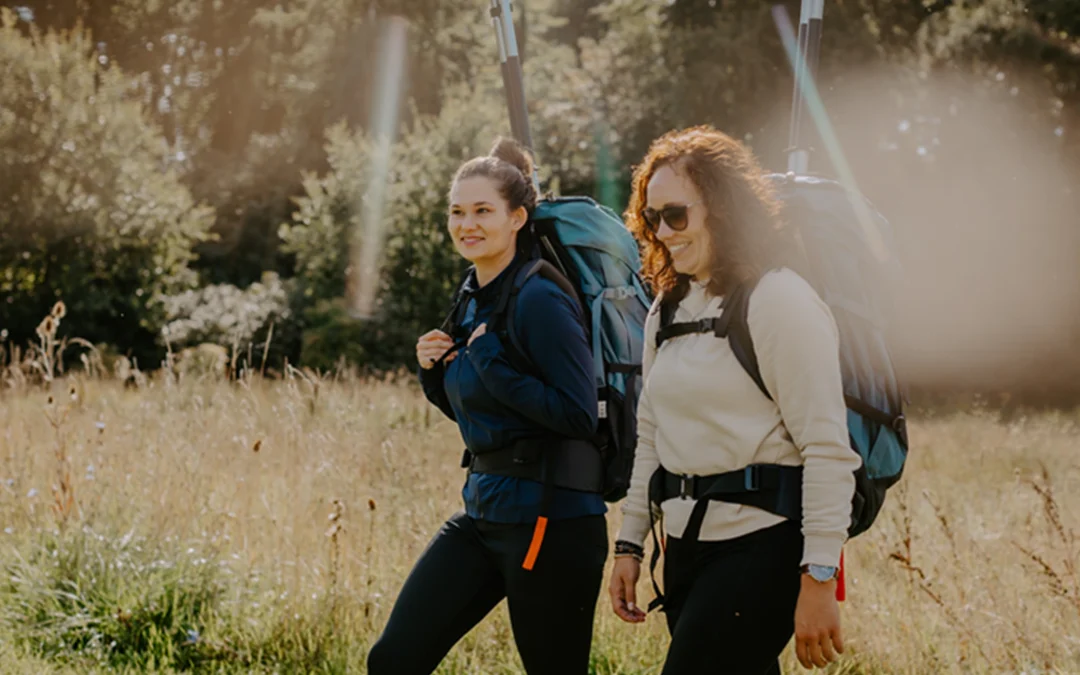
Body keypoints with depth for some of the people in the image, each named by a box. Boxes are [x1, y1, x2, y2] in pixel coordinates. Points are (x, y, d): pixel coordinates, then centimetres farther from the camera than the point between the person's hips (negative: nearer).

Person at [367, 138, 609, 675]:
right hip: (482, 510, 8)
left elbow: (578, 416, -21)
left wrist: (488, 358, -19)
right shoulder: (473, 298, 11)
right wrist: (435, 372, 2)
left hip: (551, 521, -8)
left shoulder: (540, 301, -15)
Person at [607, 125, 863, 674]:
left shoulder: (779, 301, -11)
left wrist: (818, 579, -18)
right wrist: (629, 544, 17)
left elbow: (828, 450, -15)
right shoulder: (667, 310, 14)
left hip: (762, 546, -8)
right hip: (687, 547, 8)